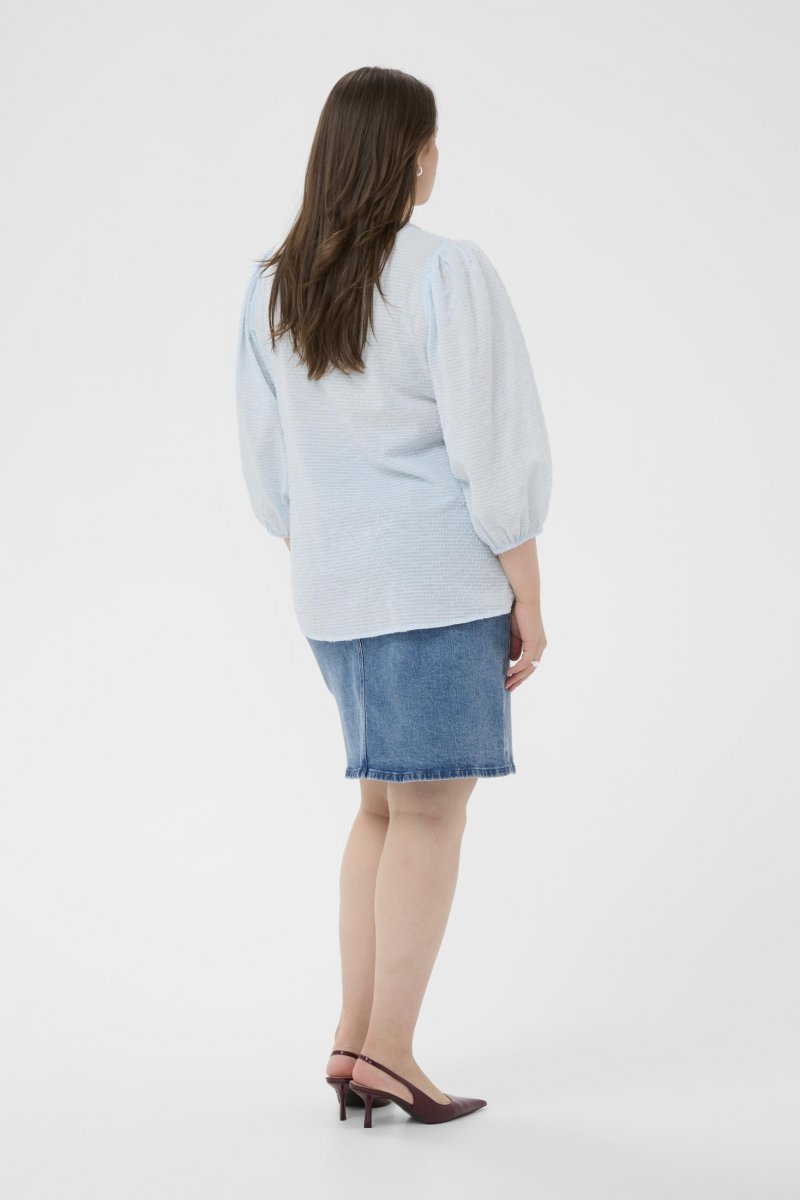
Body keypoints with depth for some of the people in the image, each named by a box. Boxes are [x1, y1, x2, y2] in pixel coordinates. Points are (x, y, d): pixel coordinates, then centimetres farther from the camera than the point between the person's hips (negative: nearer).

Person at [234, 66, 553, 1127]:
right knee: (431, 812, 1)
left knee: (384, 805, 18)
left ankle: (354, 1037, 17)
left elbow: (268, 466, 11)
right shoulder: (447, 272, -12)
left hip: (333, 590, 6)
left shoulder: (270, 288, 6)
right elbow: (492, 450, -14)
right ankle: (387, 1055, 4)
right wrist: (527, 594, -8)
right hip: (443, 580, -6)